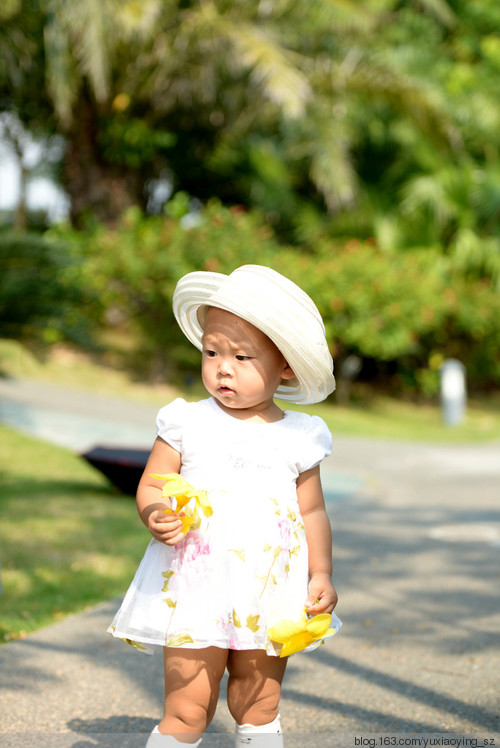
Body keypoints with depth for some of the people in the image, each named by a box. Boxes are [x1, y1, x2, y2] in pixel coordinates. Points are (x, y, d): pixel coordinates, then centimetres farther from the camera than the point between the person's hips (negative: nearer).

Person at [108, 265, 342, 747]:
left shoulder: (299, 437, 5)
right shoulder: (187, 424, -1)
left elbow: (312, 512, 11)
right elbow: (150, 486, 3)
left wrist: (321, 574, 2)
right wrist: (156, 513, -19)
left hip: (272, 600, 2)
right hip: (196, 594, -2)